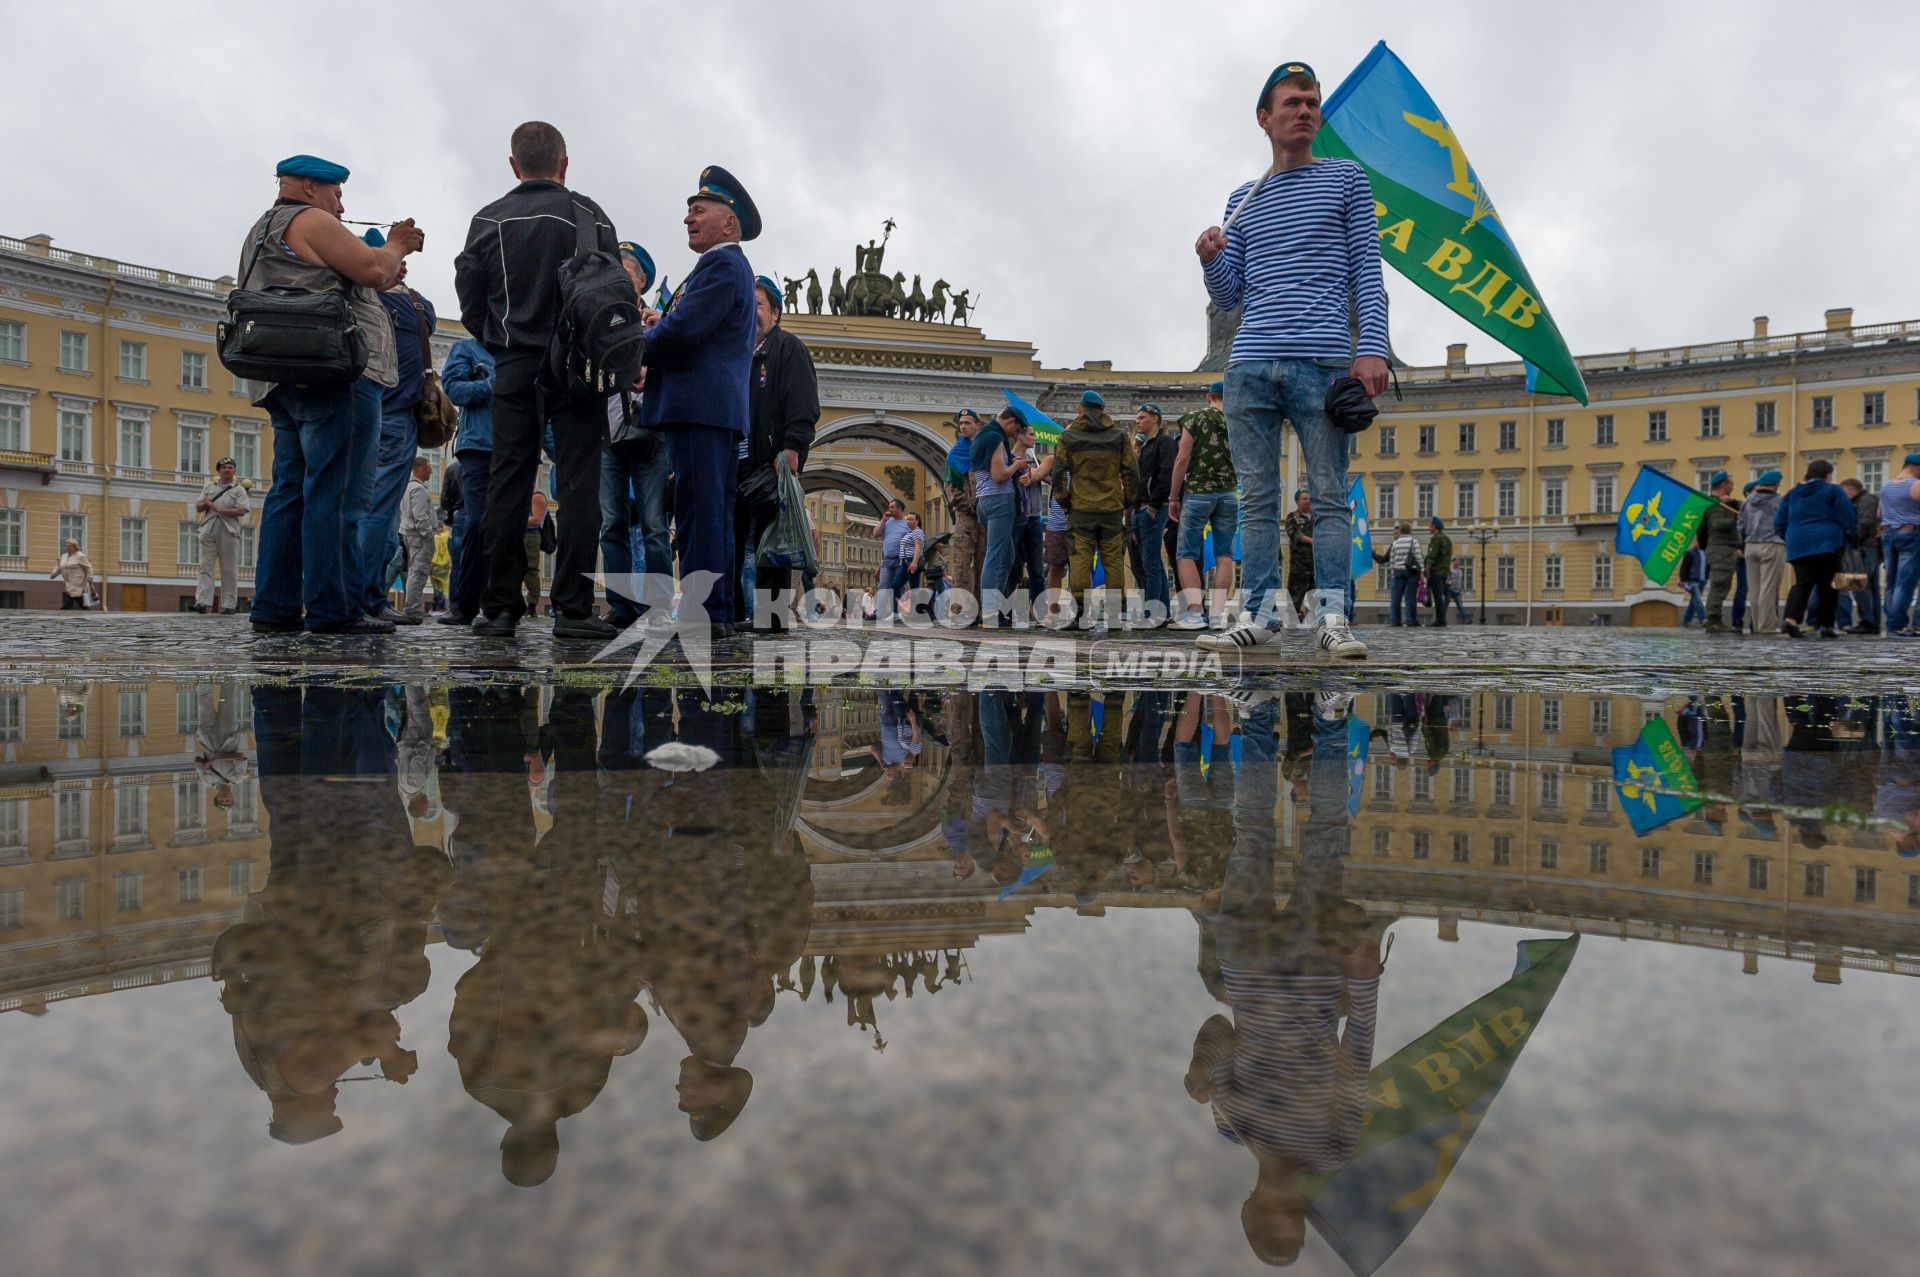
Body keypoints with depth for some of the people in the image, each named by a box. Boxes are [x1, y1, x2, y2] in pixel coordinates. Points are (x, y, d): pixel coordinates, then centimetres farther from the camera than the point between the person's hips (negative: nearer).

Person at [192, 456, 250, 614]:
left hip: (229, 531, -3)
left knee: (229, 570, -1)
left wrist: (218, 509, -11)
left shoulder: (239, 489, 8)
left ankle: (229, 605, 1)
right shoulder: (208, 486, 19)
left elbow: (241, 511, -6)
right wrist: (206, 504, -4)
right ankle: (203, 602, -12)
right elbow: (198, 508, 18)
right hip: (208, 531, 3)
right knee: (206, 567, -6)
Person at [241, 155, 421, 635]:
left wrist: (392, 251, 21)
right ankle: (330, 609, -16)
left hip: (282, 379, 10)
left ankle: (274, 607, 7)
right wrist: (396, 246, 11)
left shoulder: (261, 232, 30)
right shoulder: (309, 220, -1)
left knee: (290, 488, 8)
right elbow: (373, 271, -9)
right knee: (328, 491, -13)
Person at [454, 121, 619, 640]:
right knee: (578, 486, -3)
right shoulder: (587, 214, 0)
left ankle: (499, 608, 5)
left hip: (512, 369, 3)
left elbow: (470, 302, 6)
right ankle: (573, 608, -6)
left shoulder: (486, 221, 7)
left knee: (506, 487, 4)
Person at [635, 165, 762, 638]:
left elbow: (683, 331, -17)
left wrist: (642, 347, 1)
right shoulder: (732, 267, 26)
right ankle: (720, 610, 14)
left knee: (699, 510, -12)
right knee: (712, 511, 10)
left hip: (700, 406, -11)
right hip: (718, 408, 11)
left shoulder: (721, 265, -7)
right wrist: (662, 324, 14)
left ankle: (703, 612, -13)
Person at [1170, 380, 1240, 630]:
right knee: (1224, 554, 6)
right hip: (1229, 494, 3)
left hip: (1197, 493, -3)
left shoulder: (1195, 417, 0)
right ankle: (1218, 614, -1)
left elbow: (1182, 459, -6)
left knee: (1186, 554, 0)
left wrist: (1173, 497, -3)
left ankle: (1194, 613, -13)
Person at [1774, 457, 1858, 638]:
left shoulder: (1792, 494, 15)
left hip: (1798, 546, 3)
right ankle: (1826, 625, 6)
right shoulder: (1833, 490, 3)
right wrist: (1852, 538, 8)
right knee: (1827, 586, 4)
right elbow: (1847, 519, -2)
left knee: (1802, 583, -2)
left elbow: (1779, 522, 14)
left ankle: (1791, 618, -25)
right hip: (1827, 544, -3)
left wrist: (1789, 539, 24)